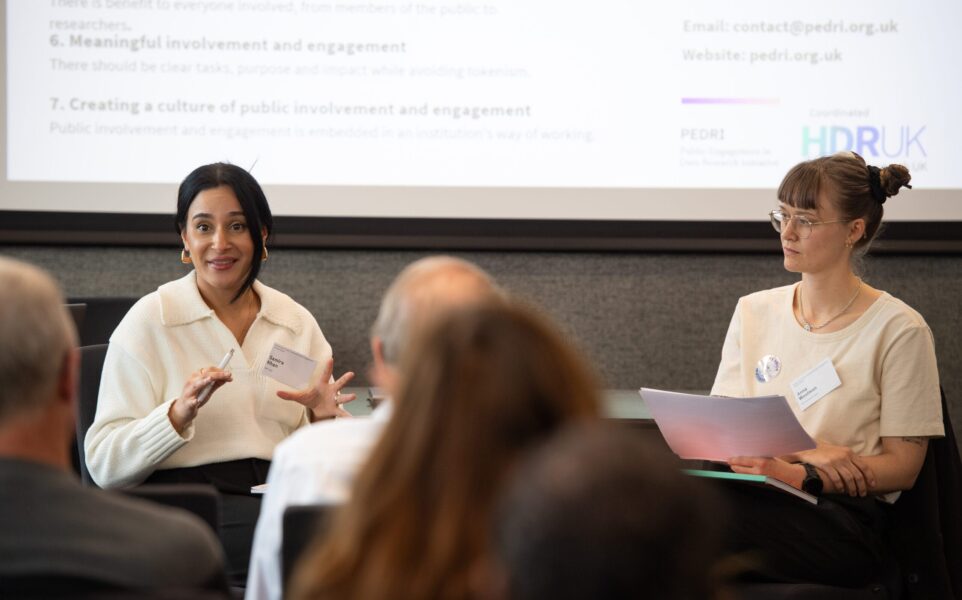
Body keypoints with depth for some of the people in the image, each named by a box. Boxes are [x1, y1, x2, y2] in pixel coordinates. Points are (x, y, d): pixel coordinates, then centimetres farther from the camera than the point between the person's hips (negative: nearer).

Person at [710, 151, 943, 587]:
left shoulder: (898, 330, 1)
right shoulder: (754, 313, 16)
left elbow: (902, 467, -2)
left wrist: (799, 476, -17)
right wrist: (804, 451, -12)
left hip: (845, 517, -4)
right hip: (760, 501, 5)